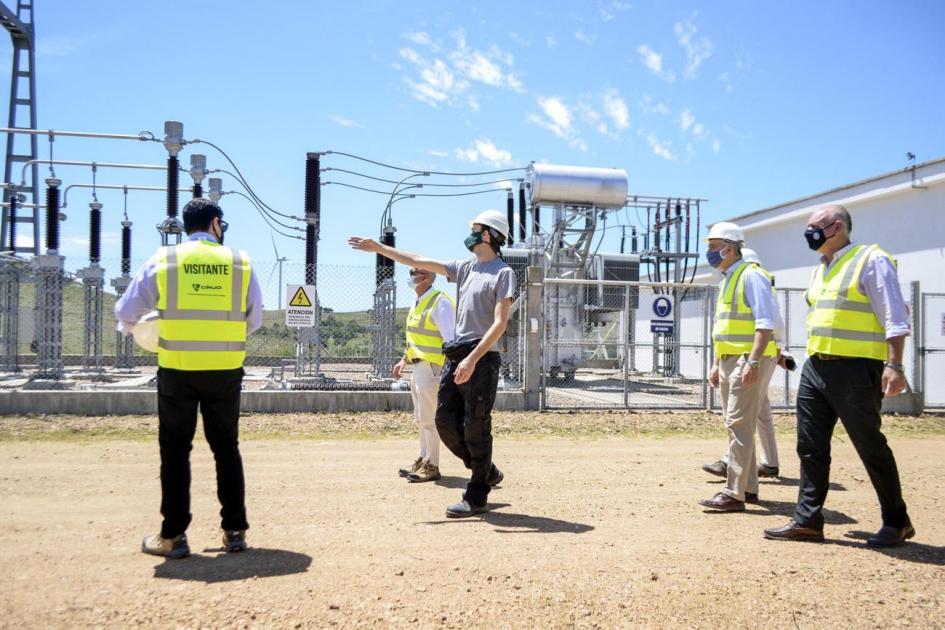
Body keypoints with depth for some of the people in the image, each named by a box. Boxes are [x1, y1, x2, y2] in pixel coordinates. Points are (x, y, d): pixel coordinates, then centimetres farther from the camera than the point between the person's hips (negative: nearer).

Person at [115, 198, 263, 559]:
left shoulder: (163, 260, -1)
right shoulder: (240, 263, 1)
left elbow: (126, 313, 4)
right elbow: (255, 320, 9)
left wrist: (138, 329, 27)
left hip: (177, 370, -1)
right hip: (225, 371, 1)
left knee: (175, 450, 9)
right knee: (226, 448, 13)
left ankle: (173, 536, 11)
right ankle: (234, 531, 17)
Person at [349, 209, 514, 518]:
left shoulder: (503, 272, -6)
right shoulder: (465, 268, 17)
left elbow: (500, 323, -15)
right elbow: (418, 261, 19)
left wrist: (473, 359, -23)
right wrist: (378, 247, 18)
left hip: (481, 359, -8)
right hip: (455, 356, 8)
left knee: (476, 428, -3)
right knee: (446, 422, 7)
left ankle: (476, 496, 9)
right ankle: (487, 473, 24)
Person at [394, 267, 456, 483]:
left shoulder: (440, 302, -15)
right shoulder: (417, 302, 14)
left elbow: (450, 339, -22)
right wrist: (404, 360, 19)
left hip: (432, 367, -10)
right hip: (418, 366, 10)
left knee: (428, 418, -6)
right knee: (421, 418, 16)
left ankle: (432, 466, 3)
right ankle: (423, 460, 27)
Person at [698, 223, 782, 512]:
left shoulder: (751, 276, -11)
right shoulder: (727, 280, 18)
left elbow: (765, 323, -20)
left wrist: (752, 362, -26)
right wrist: (717, 365, 21)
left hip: (749, 360, -10)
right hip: (729, 360, 10)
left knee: (739, 426, -10)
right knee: (737, 426, 13)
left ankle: (734, 494, -8)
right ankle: (748, 487, 22)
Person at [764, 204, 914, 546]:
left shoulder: (871, 261, -7)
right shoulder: (820, 270, 18)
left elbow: (894, 318, -12)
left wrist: (894, 365, -19)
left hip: (856, 370, -8)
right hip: (815, 367, 8)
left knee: (871, 447, 2)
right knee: (811, 447, 7)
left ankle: (897, 522, 18)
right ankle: (807, 520, 13)